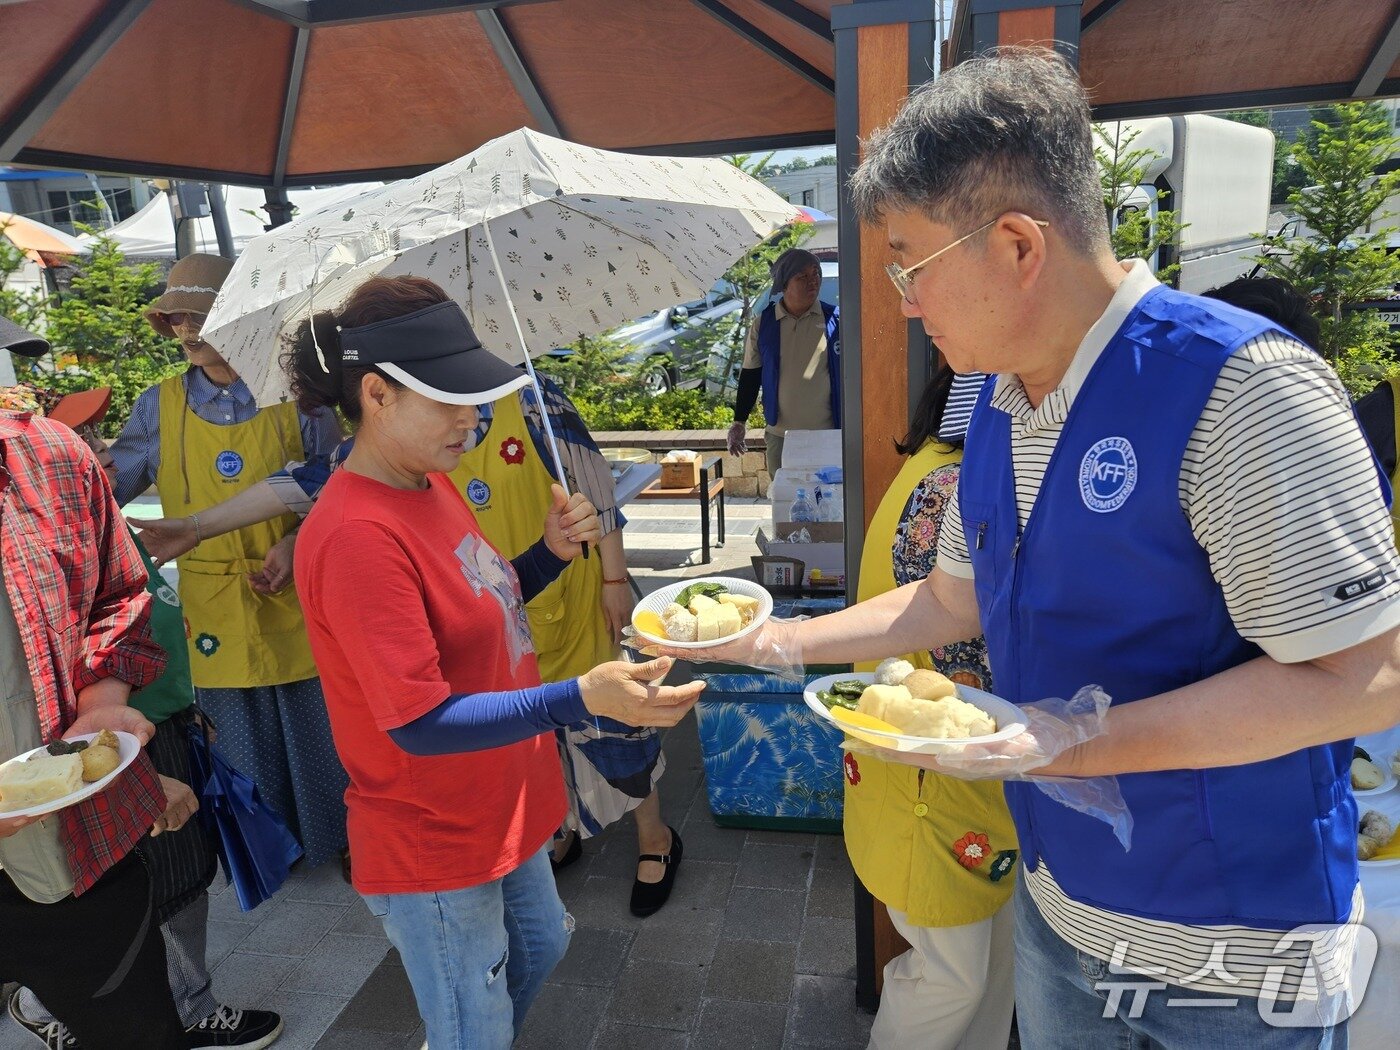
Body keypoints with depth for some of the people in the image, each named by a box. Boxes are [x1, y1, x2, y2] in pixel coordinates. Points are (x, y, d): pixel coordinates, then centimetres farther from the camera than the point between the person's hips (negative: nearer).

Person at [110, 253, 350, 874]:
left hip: (297, 604, -2)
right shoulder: (159, 407, 2)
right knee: (249, 755, 16)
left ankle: (342, 840, 33)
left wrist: (299, 542, -16)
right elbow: (107, 487, 6)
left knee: (321, 742, 9)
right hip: (216, 613, 2)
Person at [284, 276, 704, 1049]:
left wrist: (551, 553, -7)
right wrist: (583, 699, -38)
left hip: (503, 806, 9)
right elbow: (417, 723, -29)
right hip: (433, 846, -9)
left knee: (540, 946, 31)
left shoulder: (431, 483, -1)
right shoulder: (356, 536, -29)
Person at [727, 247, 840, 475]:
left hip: (826, 434, -1)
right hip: (780, 436, 1)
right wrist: (739, 422, 7)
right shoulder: (763, 325, 1)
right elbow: (750, 375, 8)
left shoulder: (834, 319, -1)